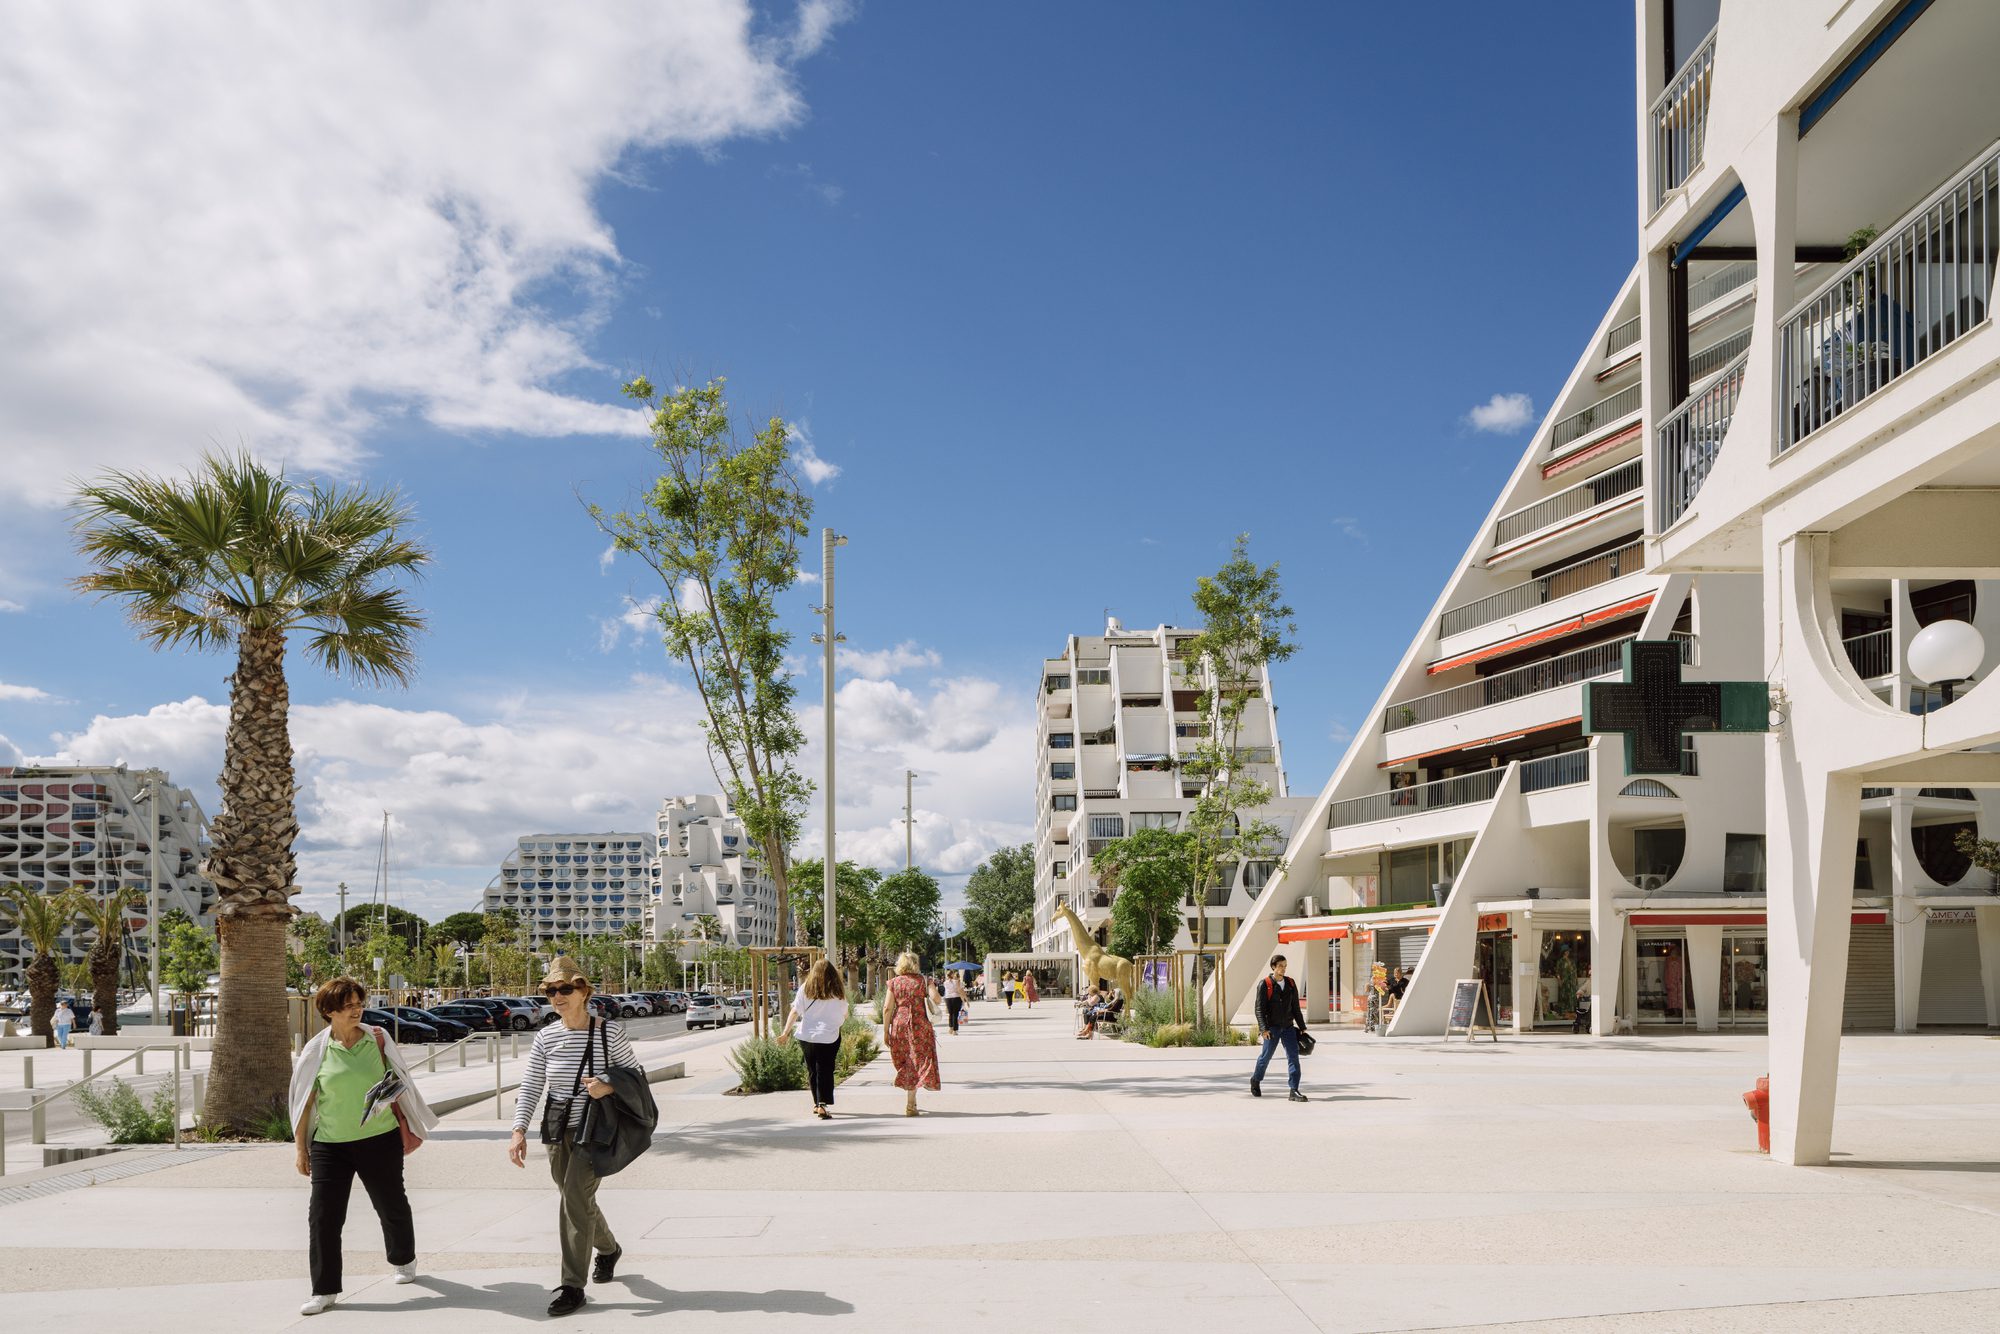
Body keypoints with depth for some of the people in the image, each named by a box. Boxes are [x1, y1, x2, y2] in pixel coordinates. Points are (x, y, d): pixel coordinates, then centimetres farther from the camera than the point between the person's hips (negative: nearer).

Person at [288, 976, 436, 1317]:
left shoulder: (378, 1040, -2)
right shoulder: (316, 1052, -4)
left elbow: (396, 1087, 6)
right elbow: (304, 1103, 2)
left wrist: (406, 1129, 3)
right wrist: (301, 1149, 2)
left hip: (380, 1140, 0)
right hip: (330, 1145, 0)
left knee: (392, 1205, 14)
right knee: (323, 1215, -3)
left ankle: (404, 1260, 39)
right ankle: (324, 1290, 8)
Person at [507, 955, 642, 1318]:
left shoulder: (610, 1032, -10)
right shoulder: (546, 1038, -1)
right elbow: (529, 1087, -4)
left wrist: (609, 1087, -23)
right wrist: (519, 1131, -16)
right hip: (558, 1130, 5)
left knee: (575, 1197, -15)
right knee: (576, 1199, 16)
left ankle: (573, 1286, -8)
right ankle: (608, 1248, 44)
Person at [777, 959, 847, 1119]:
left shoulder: (805, 989, 1)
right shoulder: (838, 992, -1)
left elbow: (795, 1012, -4)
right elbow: (845, 1015, 8)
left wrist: (786, 1033, -5)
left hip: (807, 1036, 2)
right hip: (829, 1036, -2)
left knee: (812, 1070, 15)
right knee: (825, 1071, 0)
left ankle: (817, 1103, 26)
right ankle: (822, 1105, -15)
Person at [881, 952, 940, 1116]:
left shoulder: (894, 982, 3)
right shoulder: (921, 980, -2)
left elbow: (887, 1008, -1)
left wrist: (885, 1031, 4)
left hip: (899, 1023, 3)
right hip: (919, 1023, -2)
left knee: (905, 1061, 17)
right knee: (917, 1059, 2)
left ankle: (912, 1101, 27)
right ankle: (910, 1104, -6)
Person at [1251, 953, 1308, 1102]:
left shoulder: (1291, 984, 8)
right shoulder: (1264, 985, -6)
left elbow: (1296, 1007, 13)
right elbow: (1260, 1009, -9)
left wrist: (1302, 1027, 12)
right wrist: (1263, 1029, -19)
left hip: (1288, 1027, 4)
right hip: (1272, 1027, -4)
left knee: (1293, 1056, -7)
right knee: (1266, 1055, 6)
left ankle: (1294, 1091, -8)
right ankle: (1255, 1080, 33)